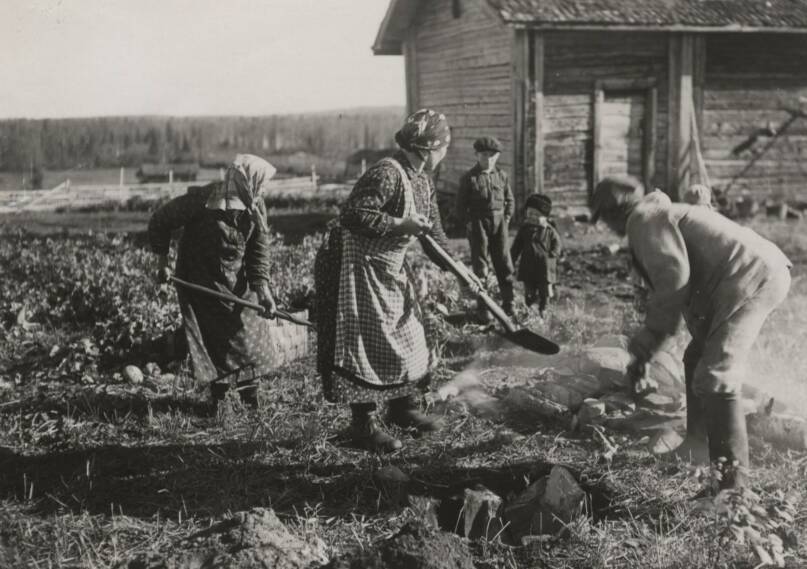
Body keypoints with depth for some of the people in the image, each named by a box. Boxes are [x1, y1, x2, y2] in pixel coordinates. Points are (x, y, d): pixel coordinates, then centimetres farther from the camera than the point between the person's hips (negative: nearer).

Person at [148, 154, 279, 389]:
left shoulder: (256, 208, -7)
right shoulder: (202, 200, -22)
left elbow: (259, 252, -5)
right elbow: (159, 221, -9)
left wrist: (262, 287, -18)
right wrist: (162, 261, -7)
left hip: (237, 282, 5)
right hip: (200, 280, -5)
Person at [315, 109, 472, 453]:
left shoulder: (423, 182, 8)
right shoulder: (387, 174, -23)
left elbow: (434, 234, 15)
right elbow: (352, 216, -31)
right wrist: (399, 224, -28)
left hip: (390, 269, 10)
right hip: (355, 267, -10)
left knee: (408, 333, 14)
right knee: (365, 344, -7)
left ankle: (403, 407, 30)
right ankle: (365, 425, 1)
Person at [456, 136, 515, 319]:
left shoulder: (501, 175, 7)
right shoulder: (469, 178, -3)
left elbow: (509, 199, 15)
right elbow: (461, 203, 0)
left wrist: (507, 218, 6)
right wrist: (466, 223, -7)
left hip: (499, 222, 3)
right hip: (478, 222, -3)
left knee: (504, 263, 6)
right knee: (481, 265, 0)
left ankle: (508, 303, 16)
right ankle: (482, 307, 6)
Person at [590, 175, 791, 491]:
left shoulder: (644, 217, -4)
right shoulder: (663, 217, 28)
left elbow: (674, 277, -18)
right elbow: (666, 290, 33)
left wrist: (647, 339, -9)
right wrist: (644, 356, 32)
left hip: (751, 278, -11)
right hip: (761, 275, 11)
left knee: (715, 378, -15)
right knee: (697, 361, 23)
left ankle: (735, 482, -13)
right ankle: (698, 449, 33)